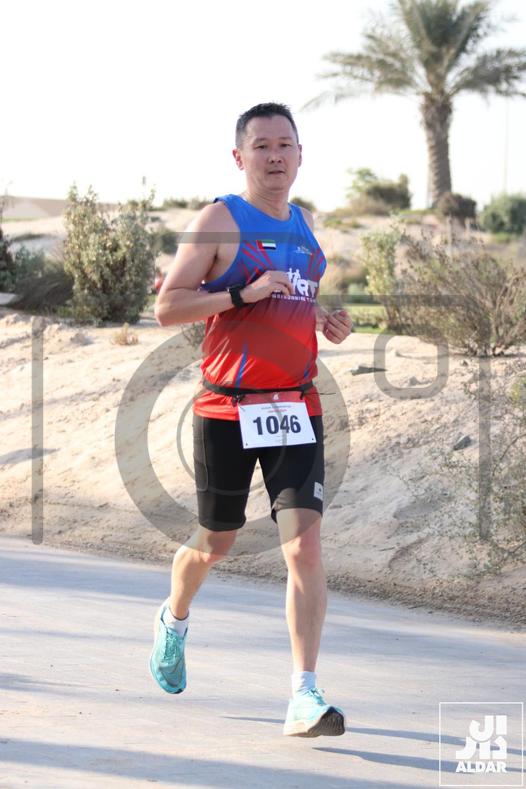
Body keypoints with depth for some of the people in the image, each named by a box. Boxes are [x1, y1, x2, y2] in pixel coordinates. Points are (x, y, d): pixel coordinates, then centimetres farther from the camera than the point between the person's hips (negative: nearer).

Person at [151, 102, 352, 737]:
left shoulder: (305, 224, 13)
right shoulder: (219, 219, -5)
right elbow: (166, 307, -11)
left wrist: (330, 324, 9)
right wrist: (242, 293, -22)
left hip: (296, 407, 4)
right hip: (226, 410, -3)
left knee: (305, 544, -12)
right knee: (216, 542, 12)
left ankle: (304, 696, -13)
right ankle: (174, 620, 46)